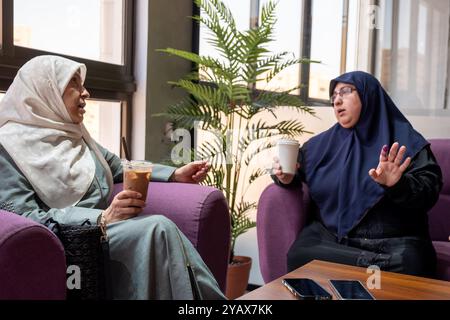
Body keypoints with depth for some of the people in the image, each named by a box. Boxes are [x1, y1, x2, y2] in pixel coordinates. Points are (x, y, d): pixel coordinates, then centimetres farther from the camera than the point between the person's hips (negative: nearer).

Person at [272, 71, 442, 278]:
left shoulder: (405, 140, 3)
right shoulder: (323, 143, 14)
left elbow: (429, 190, -6)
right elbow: (297, 166, 24)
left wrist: (398, 186, -28)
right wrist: (287, 177, -1)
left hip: (393, 242, -3)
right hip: (331, 238, 4)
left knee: (408, 269, -36)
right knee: (300, 256, -29)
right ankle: (383, 263, -24)